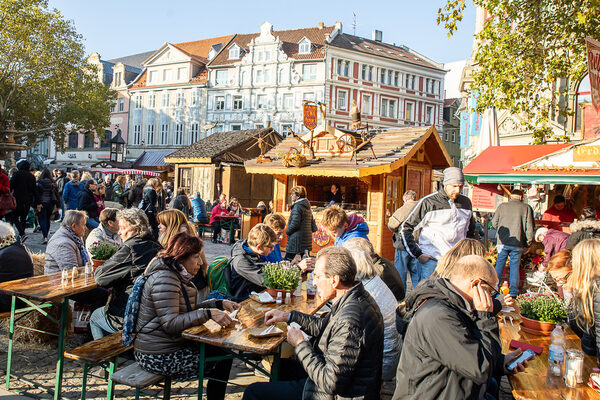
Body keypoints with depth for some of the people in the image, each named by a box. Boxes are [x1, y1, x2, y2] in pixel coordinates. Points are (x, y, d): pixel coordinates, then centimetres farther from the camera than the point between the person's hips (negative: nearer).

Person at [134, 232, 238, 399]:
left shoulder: (179, 276, 10)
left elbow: (188, 308, 18)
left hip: (172, 344, 10)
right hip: (159, 357, -10)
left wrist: (220, 304, 7)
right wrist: (208, 314, -30)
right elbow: (170, 324, -27)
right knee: (223, 358, -6)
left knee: (221, 348, 8)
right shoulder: (164, 279, -22)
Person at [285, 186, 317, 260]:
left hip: (296, 240, -9)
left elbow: (295, 224, -18)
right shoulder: (307, 207, 14)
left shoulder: (297, 206, -11)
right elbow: (313, 227, 15)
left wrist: (287, 231, -3)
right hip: (307, 240, 9)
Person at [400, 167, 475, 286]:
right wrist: (417, 254, -8)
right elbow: (405, 228, -4)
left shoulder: (466, 203, 12)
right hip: (431, 260, -4)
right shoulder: (428, 202, -5)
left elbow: (470, 229, 30)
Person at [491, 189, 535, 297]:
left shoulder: (502, 206, 2)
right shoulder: (527, 208, 0)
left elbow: (494, 223, 6)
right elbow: (530, 228, 0)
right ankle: (513, 292, 13)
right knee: (515, 266, 9)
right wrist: (527, 244, 8)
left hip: (503, 242, 1)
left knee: (499, 264, 11)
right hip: (518, 243, -1)